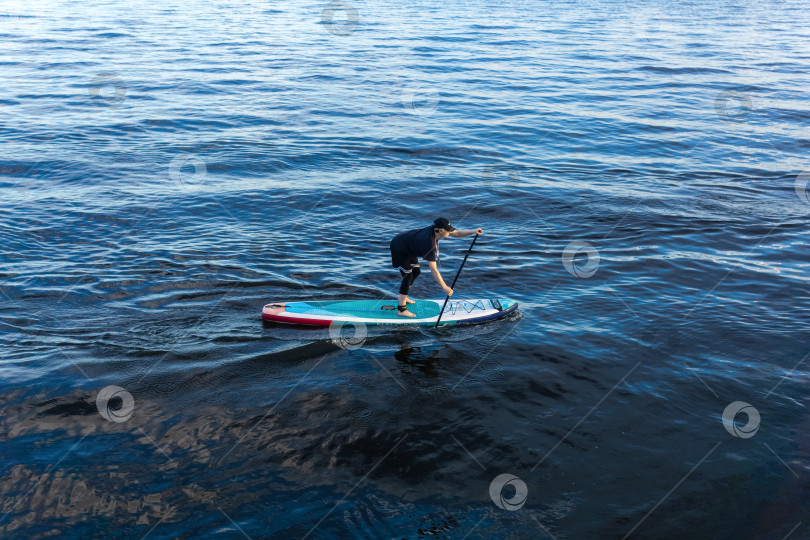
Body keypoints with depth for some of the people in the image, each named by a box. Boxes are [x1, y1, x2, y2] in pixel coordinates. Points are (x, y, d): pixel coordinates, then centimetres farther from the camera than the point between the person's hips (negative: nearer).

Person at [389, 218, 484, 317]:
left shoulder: (435, 228, -15)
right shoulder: (429, 243, -37)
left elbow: (456, 233, -4)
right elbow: (433, 270, -37)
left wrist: (473, 232, -19)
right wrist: (444, 287, -36)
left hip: (408, 248, 10)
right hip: (399, 248, -10)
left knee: (416, 272, 17)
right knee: (408, 276, -11)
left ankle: (403, 297, 32)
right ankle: (401, 309, -8)